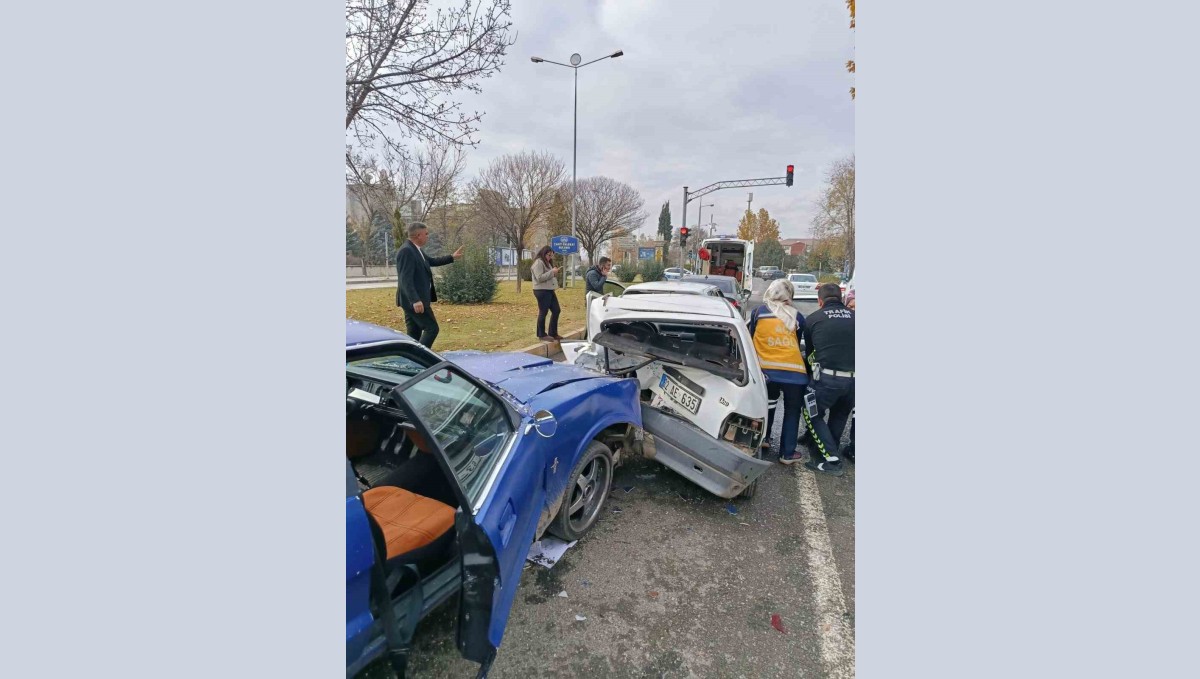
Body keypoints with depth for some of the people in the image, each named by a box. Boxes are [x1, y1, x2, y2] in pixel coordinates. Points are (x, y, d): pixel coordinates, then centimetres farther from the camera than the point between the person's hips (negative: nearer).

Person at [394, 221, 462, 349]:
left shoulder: (416, 249, 14)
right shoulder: (406, 251, -17)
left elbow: (432, 261, 31)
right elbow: (405, 279, -25)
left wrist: (452, 257, 32)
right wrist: (415, 300, -31)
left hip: (416, 300, 10)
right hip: (415, 301, -10)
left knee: (414, 333, 12)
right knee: (432, 328, -8)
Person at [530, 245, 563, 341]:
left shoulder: (547, 262, 18)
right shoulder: (538, 262, -12)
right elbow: (540, 278, -21)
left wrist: (555, 272, 6)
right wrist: (552, 272, -18)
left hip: (549, 290, 10)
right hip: (542, 291, -10)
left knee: (556, 310, 10)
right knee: (543, 312, -2)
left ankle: (553, 333, 20)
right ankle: (542, 335, 9)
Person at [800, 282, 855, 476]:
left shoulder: (813, 319, 4)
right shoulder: (852, 316, 9)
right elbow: (850, 346, 17)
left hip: (828, 378, -4)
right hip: (852, 379, 4)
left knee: (812, 415, 14)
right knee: (839, 417, 25)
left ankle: (831, 460, 6)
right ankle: (827, 453, 34)